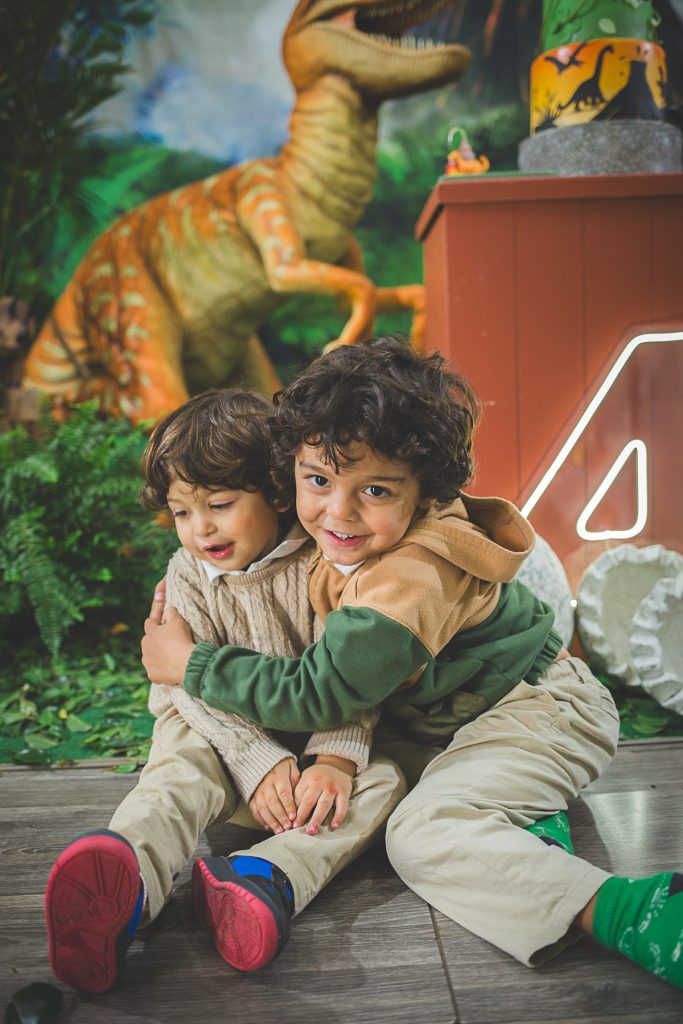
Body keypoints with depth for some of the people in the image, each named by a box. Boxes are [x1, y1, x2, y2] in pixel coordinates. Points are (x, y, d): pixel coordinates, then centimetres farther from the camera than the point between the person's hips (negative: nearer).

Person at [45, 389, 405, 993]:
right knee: (179, 769, -29)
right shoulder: (188, 573, -3)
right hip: (227, 738, 1)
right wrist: (260, 762, -27)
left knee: (380, 778, -26)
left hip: (317, 734, 0)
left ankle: (268, 878, -51)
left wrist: (335, 758, -31)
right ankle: (127, 886, -57)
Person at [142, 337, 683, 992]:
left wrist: (191, 664, -20)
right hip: (455, 721, 10)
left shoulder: (414, 576, -33)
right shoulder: (350, 543, -4)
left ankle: (627, 909, -31)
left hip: (539, 712, -10)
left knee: (424, 833, -27)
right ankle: (525, 817, 1)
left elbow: (319, 693, -28)